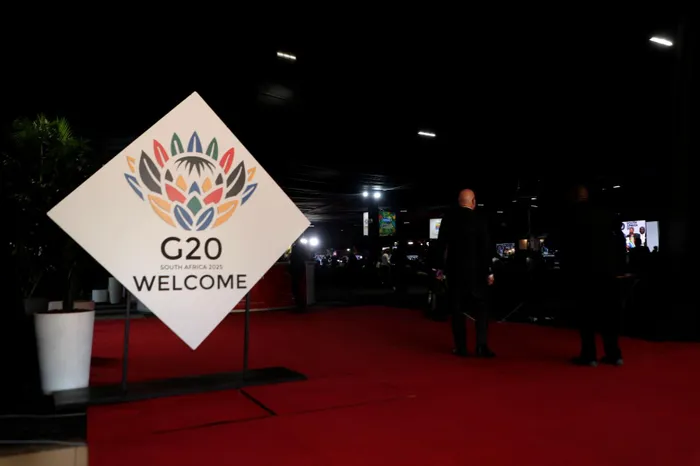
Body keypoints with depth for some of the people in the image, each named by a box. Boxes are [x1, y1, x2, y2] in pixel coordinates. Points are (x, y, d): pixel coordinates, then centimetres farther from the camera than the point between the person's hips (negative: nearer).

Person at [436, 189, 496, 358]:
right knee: (481, 307, 7)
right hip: (475, 269, -2)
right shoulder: (478, 219, -7)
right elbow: (485, 247, -7)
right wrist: (489, 271, -2)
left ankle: (460, 347, 9)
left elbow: (441, 243, 1)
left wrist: (441, 266, 9)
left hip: (454, 268, 2)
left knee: (457, 308, 7)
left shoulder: (448, 217, 0)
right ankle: (481, 346, 1)